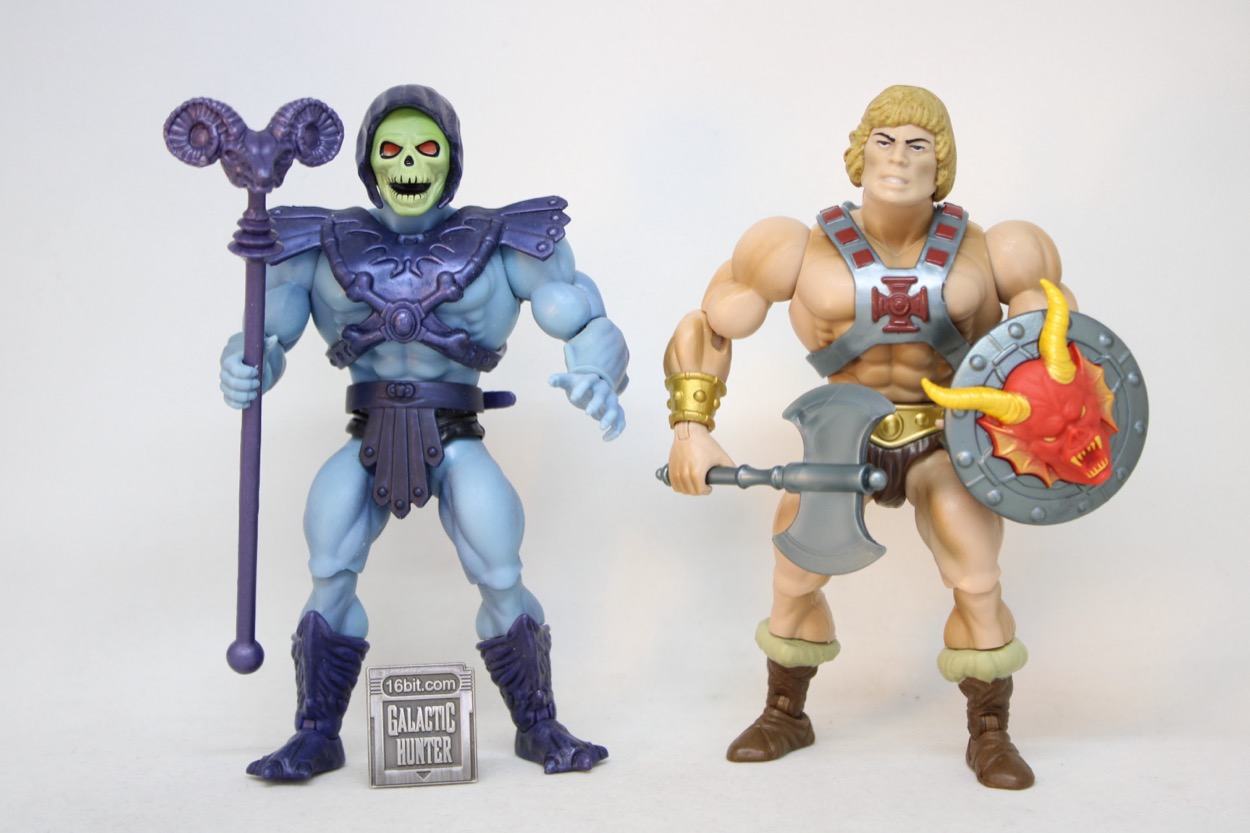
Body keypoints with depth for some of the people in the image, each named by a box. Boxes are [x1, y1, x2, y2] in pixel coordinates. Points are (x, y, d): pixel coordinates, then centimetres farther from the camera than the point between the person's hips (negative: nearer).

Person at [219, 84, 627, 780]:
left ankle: (540, 728, 9)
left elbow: (589, 324, -6)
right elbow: (266, 338, 4)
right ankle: (318, 737, 6)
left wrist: (598, 377, -29)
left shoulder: (505, 246, -1)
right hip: (369, 443, 1)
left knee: (501, 579, -12)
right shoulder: (321, 247, 3)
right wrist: (242, 371, -20)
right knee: (330, 578, -12)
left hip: (459, 441, -1)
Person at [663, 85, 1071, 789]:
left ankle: (989, 735, 7)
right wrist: (692, 430, -13)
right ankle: (786, 716, 22)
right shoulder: (811, 252, -12)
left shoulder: (981, 254, -10)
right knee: (793, 579, -2)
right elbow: (705, 327, -5)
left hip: (947, 442, 0)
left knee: (979, 586, -14)